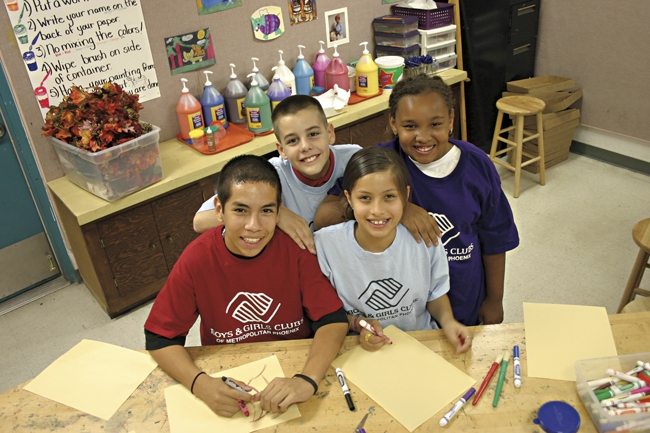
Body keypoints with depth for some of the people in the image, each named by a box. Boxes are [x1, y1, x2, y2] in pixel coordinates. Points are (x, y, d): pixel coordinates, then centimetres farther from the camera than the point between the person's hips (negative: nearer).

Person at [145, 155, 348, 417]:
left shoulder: (295, 248, -16)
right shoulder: (197, 259, -16)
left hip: (294, 366, -1)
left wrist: (307, 380, -32)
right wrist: (200, 383, -27)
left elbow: (334, 319, -15)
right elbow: (159, 337, -10)